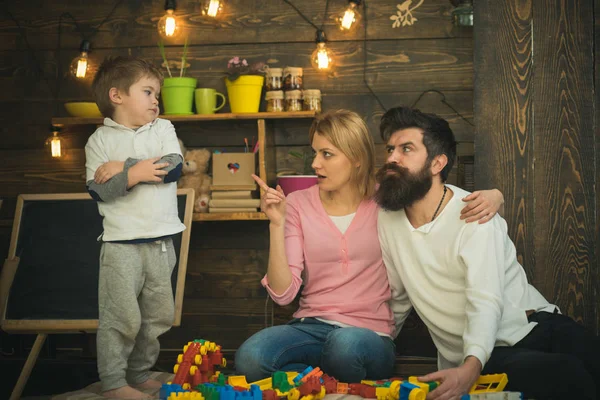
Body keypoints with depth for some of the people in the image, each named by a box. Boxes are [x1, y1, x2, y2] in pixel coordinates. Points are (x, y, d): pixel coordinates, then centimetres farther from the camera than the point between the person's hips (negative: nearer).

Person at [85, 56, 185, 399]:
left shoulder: (163, 129, 9)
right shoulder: (100, 140, 0)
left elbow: (173, 167, -9)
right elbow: (98, 190, -10)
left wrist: (123, 167, -12)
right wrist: (135, 173, -22)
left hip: (161, 241, 5)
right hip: (122, 243, -5)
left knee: (158, 315, 12)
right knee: (122, 316, -6)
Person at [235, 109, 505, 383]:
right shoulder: (298, 204, 3)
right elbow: (283, 293, -4)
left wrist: (490, 197, -15)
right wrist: (277, 223, -14)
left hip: (369, 334, -1)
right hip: (310, 326, 1)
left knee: (345, 344, -39)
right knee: (249, 358, -31)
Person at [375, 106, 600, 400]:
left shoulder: (474, 215, -9)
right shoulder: (386, 220, 4)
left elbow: (486, 302, -21)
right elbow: (398, 298, 15)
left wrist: (470, 367, -37)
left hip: (538, 327, 0)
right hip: (481, 356, 0)